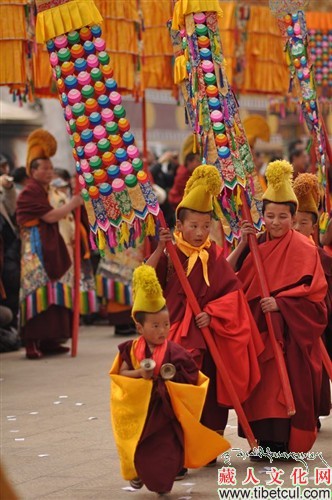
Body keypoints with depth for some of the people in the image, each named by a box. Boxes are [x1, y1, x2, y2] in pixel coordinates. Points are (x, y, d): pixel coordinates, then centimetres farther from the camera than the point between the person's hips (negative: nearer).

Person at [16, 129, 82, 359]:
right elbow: (50, 216, -16)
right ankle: (33, 342, -12)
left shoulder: (43, 191, 19)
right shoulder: (29, 193, -11)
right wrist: (73, 204, -8)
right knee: (38, 293, -11)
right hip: (36, 250, -10)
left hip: (51, 249, 10)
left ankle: (49, 339, 12)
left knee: (55, 294, 8)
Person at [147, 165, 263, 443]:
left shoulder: (214, 256, 3)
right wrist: (159, 250, -28)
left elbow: (232, 292, 0)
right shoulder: (170, 254, -3)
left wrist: (212, 315, -13)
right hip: (176, 336, -2)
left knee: (210, 397, 6)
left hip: (209, 338, 2)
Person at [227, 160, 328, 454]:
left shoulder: (303, 249, -5)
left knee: (287, 384, -9)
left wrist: (280, 302, -20)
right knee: (261, 385, 4)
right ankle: (263, 441, 11)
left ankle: (287, 442, -2)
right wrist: (242, 244, -8)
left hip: (290, 332, -5)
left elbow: (313, 292, -10)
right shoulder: (256, 245, 10)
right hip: (259, 330, 5)